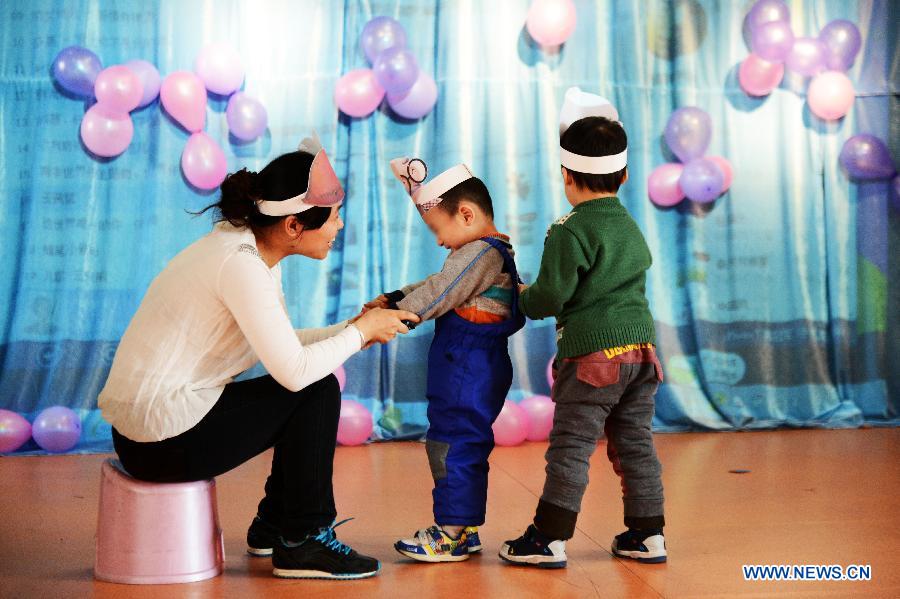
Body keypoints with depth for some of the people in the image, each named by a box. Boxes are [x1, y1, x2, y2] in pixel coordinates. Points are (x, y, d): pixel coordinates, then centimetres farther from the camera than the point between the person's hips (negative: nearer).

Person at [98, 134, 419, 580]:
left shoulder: (247, 250, 8)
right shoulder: (240, 264, -22)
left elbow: (282, 347, 15)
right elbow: (294, 371, -24)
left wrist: (357, 327, 6)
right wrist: (360, 332, -9)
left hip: (149, 420, 10)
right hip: (164, 440, -10)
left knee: (315, 392, 16)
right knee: (318, 392, -7)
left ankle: (273, 526, 26)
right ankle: (302, 544, 4)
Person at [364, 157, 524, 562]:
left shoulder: (481, 252, -16)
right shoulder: (489, 251, 18)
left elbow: (438, 294, -20)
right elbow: (436, 286, 20)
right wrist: (394, 299, 10)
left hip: (469, 371, -11)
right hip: (468, 368, 11)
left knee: (452, 445, -6)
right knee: (461, 446, 15)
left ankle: (452, 534, 1)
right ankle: (464, 530, 23)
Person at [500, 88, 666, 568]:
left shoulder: (569, 232, -11)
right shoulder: (630, 226, 15)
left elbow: (550, 296, -15)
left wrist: (525, 301, 8)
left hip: (593, 353, -7)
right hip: (641, 346, 8)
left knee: (571, 448, -2)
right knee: (635, 444, 13)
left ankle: (548, 539, 3)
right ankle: (647, 534, 17)